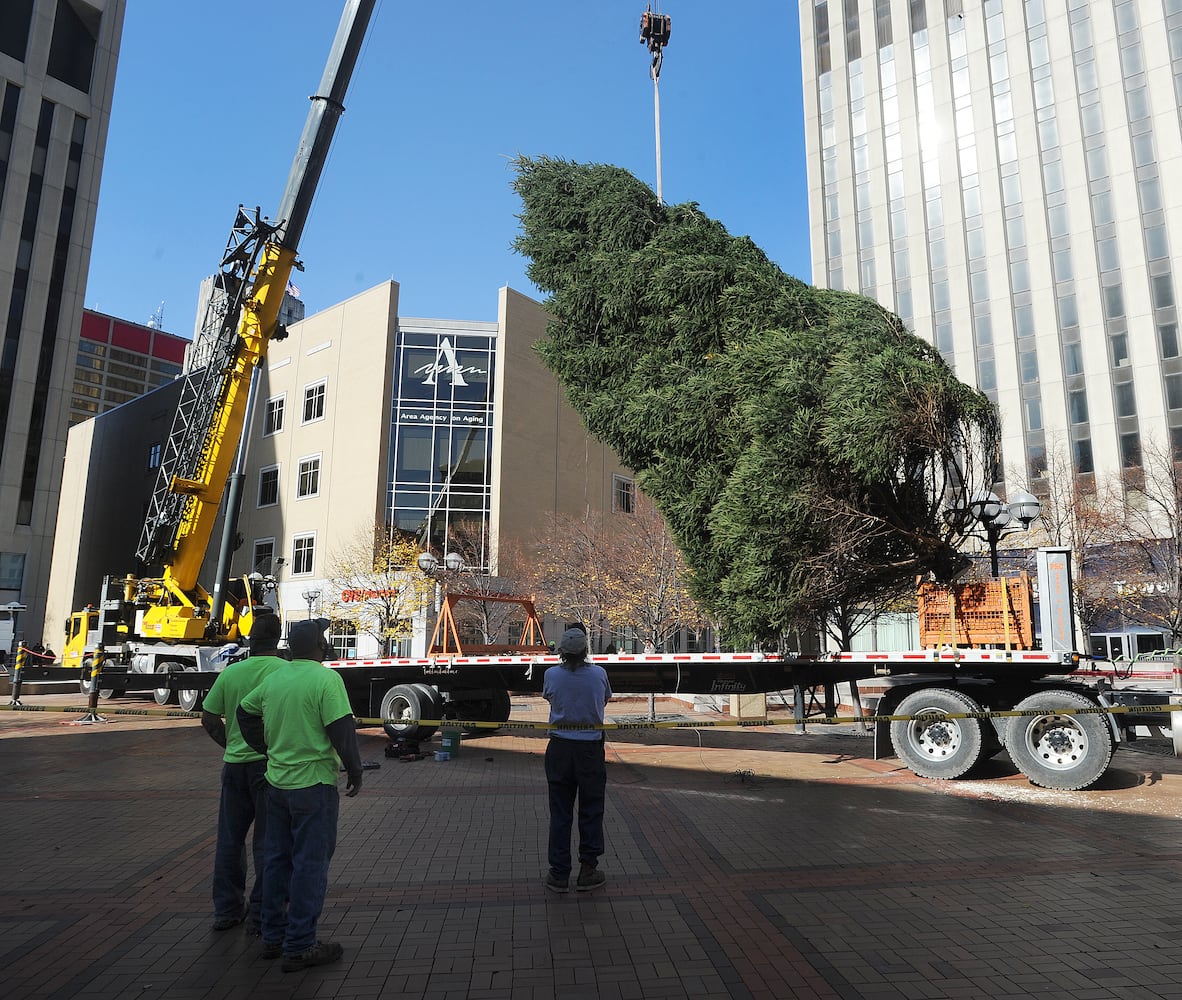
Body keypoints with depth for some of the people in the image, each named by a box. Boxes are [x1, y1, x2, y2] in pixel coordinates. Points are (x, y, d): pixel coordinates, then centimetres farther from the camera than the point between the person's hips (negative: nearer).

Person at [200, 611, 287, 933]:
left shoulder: (230, 673, 1)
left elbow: (208, 718, 6)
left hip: (235, 763, 4)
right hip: (271, 763, -4)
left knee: (230, 839, 17)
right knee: (267, 842, 6)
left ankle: (226, 910, 27)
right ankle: (260, 915, 12)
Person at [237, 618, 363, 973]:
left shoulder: (273, 679, 6)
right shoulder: (326, 679, -16)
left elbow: (244, 711, 20)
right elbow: (342, 731, -19)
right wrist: (355, 773, -7)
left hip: (277, 781, 7)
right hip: (314, 784, -7)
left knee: (277, 859, 18)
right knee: (310, 864, 2)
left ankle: (273, 937, 29)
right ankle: (299, 947, 9)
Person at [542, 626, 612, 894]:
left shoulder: (552, 674, -8)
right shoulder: (599, 674, -9)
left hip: (560, 748, 1)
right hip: (591, 749, -1)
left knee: (560, 812, 9)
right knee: (591, 811, 11)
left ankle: (559, 874, 15)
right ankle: (588, 871, 18)